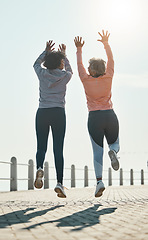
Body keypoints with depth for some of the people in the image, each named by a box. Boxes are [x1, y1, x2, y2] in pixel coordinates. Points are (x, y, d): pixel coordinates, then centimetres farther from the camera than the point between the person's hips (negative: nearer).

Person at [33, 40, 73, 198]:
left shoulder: (42, 73, 5)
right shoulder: (65, 76, 3)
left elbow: (36, 64, 29)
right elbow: (69, 70, 29)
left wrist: (46, 51, 36)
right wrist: (64, 54, 37)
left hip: (42, 113, 1)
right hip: (58, 113, -1)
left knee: (41, 147, 8)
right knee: (58, 149, -2)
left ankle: (39, 168, -24)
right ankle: (59, 183, -10)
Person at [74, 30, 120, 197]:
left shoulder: (86, 80, -2)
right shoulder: (108, 78, 1)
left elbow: (79, 65, 13)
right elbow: (111, 60, 16)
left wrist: (79, 49, 26)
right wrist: (106, 44, 26)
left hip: (94, 118, -1)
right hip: (110, 116, 1)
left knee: (97, 151, 2)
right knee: (115, 144, 20)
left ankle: (99, 180, -16)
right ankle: (113, 152, -18)